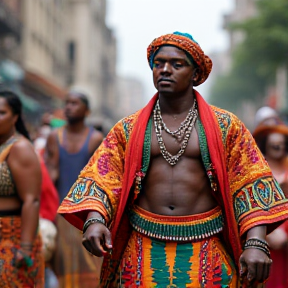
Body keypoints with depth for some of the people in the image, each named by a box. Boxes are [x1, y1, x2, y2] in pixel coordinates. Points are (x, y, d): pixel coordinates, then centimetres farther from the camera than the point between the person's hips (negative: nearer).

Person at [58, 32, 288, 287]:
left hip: (207, 252, -1)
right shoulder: (128, 129, 7)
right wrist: (94, 220, -21)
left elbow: (251, 185, -3)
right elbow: (101, 179, 0)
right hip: (144, 251, 1)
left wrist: (256, 243, -16)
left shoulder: (225, 126, 3)